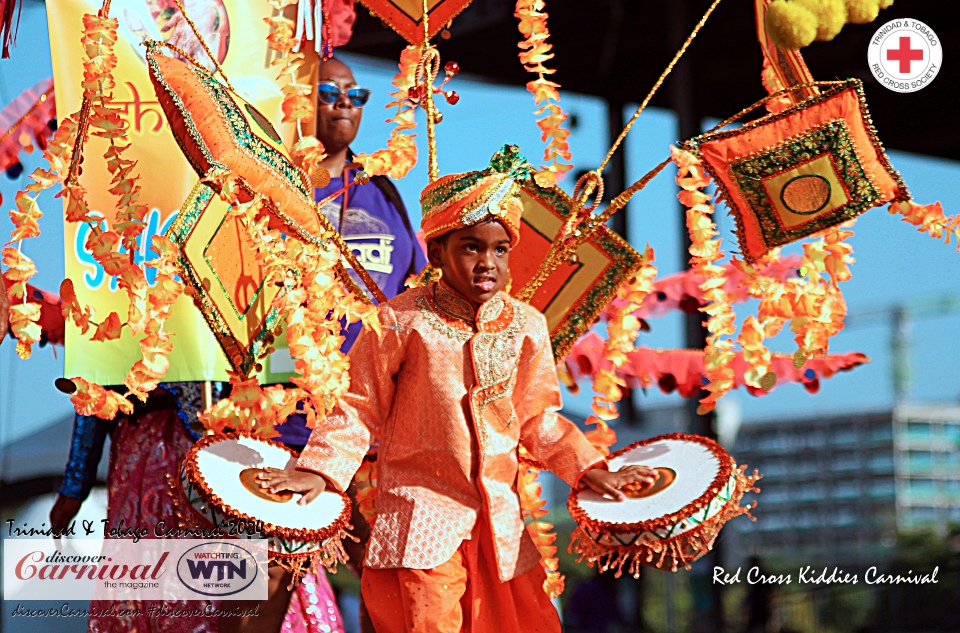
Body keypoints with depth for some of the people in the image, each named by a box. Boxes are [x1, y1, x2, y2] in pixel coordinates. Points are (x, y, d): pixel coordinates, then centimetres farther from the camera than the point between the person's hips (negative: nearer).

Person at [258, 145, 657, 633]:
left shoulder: (526, 326, 5)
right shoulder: (402, 321, -7)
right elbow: (359, 408, -1)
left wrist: (589, 469, 8)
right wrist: (319, 469, -12)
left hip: (500, 520, 4)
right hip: (422, 516, -4)